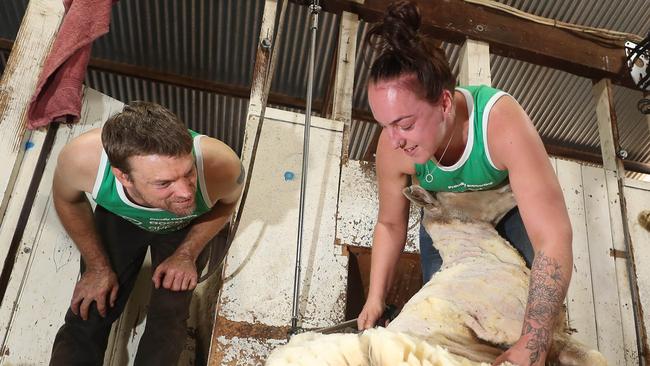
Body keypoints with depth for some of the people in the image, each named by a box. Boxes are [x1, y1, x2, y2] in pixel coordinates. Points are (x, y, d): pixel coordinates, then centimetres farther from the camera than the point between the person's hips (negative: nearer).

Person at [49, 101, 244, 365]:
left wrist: (187, 254, -18)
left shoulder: (220, 165, -42)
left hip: (185, 227, 0)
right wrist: (97, 266, -8)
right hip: (119, 218, 1)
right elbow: (67, 199, -12)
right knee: (86, 317, -3)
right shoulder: (82, 158, -40)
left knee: (168, 321, -11)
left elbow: (227, 202, -13)